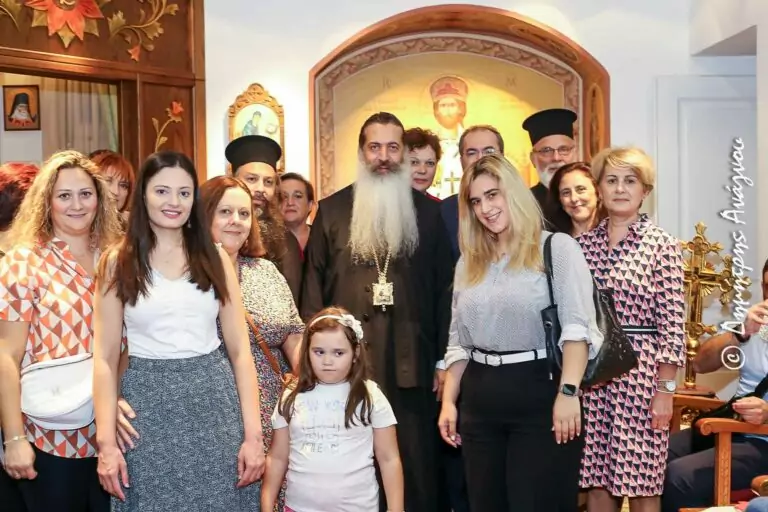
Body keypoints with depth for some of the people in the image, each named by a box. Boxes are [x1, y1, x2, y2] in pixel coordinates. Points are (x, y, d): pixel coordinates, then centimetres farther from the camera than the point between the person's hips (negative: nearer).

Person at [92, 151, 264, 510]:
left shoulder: (216, 259, 5)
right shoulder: (118, 262, 2)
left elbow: (240, 351, 3)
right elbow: (105, 358, 0)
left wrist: (253, 434, -3)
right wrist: (106, 441, -8)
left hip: (214, 404, 1)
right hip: (148, 407, -1)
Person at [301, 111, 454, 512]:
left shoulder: (429, 212, 7)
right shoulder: (332, 210, 7)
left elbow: (444, 288, 5)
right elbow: (313, 286, 5)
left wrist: (444, 359, 2)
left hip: (412, 362, 0)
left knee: (415, 467, 6)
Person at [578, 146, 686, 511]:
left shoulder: (662, 245, -4)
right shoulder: (583, 243, 8)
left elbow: (673, 324, -7)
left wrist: (665, 389, -10)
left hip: (640, 373, -4)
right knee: (595, 481, 10)